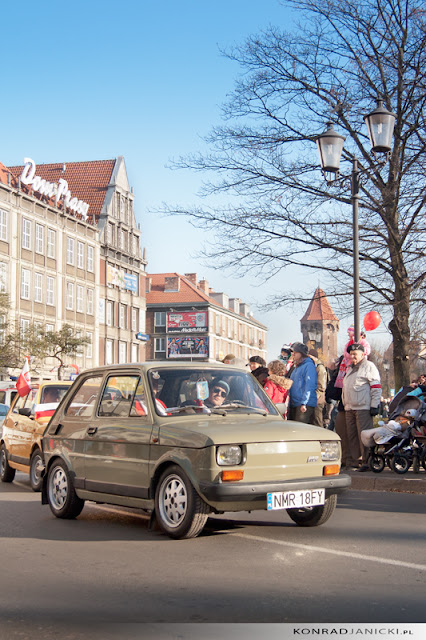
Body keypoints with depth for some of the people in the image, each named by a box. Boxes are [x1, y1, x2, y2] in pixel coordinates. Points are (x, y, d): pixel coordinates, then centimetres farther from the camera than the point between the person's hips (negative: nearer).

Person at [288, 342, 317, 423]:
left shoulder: (309, 365, -7)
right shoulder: (296, 367, 21)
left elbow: (309, 386, -15)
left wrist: (304, 403, -21)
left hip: (305, 405, -9)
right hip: (294, 405, 9)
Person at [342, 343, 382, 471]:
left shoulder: (369, 366, -3)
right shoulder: (350, 368, 23)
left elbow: (376, 387, -8)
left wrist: (374, 405, -14)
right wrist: (345, 404, 24)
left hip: (363, 408, -8)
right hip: (349, 408, 8)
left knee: (364, 435, -10)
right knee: (351, 435, 8)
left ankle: (366, 461, -7)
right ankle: (356, 459, 14)